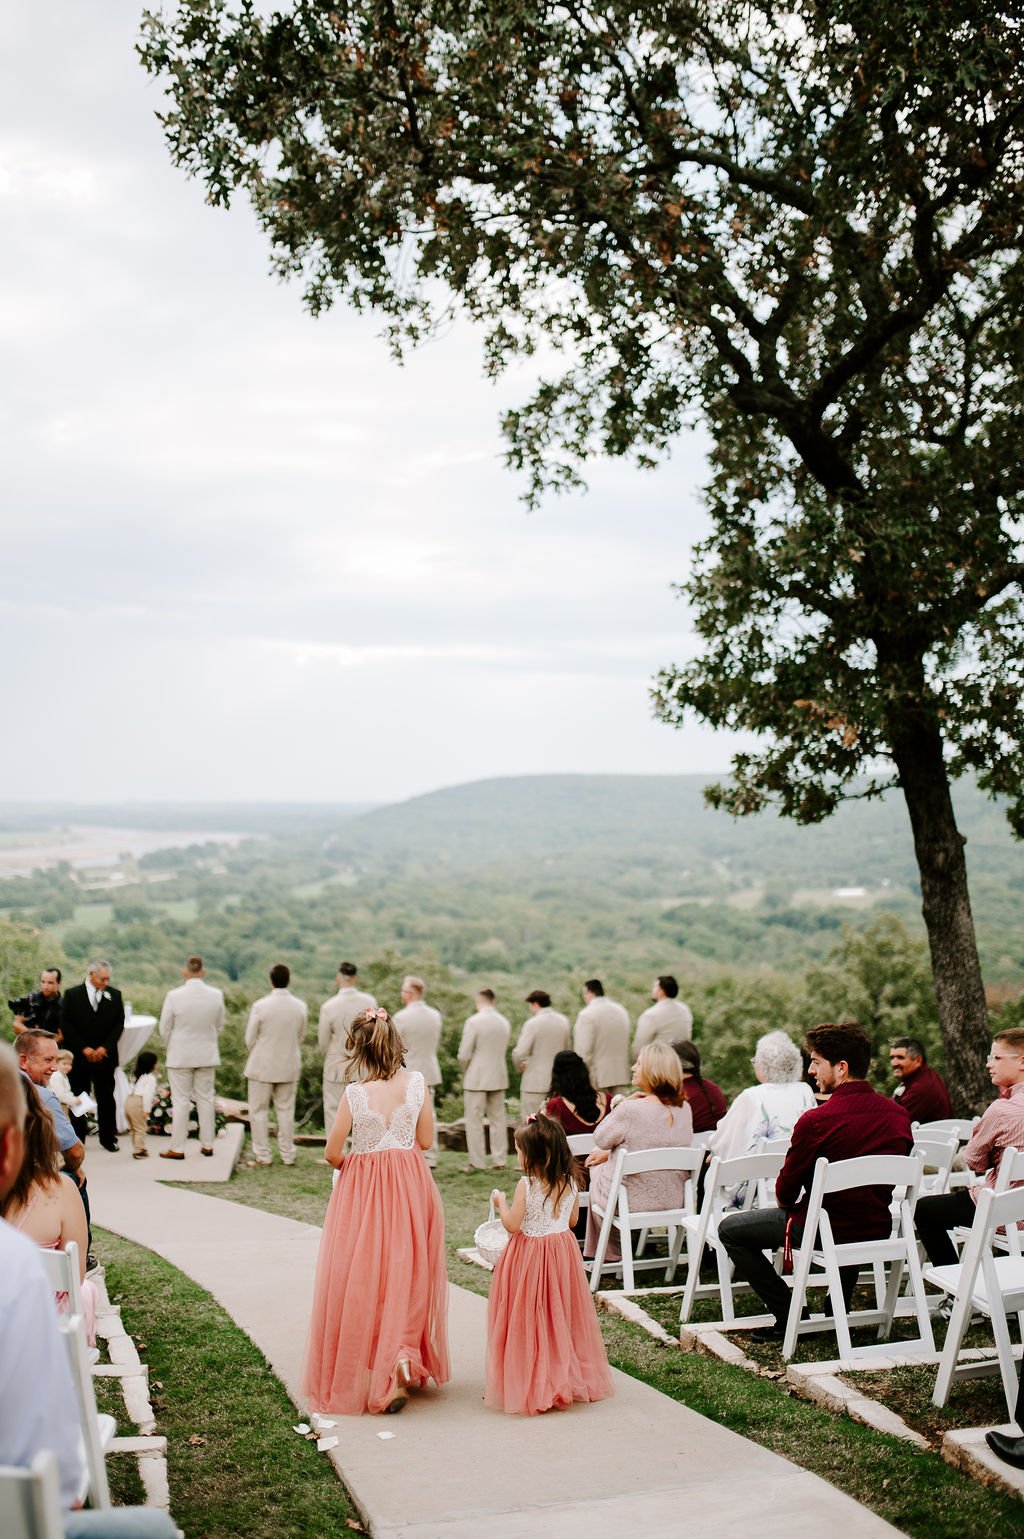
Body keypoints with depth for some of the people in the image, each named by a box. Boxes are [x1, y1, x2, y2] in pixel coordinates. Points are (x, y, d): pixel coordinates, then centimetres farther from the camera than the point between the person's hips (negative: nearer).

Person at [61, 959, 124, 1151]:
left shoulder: (114, 995, 4)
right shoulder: (72, 995, 0)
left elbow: (119, 1024, 4)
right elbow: (66, 1025, -3)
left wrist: (105, 1048, -7)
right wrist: (84, 1048, -10)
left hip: (105, 1055, 1)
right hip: (79, 1056, -1)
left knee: (106, 1098, 4)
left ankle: (108, 1138, 13)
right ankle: (77, 1139, 10)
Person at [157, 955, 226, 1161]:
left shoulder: (174, 995, -16)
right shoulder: (216, 995, -8)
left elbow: (165, 1028, -5)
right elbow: (219, 1026, 4)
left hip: (180, 1055, -2)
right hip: (208, 1055, 3)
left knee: (180, 1101, 4)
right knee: (205, 1099, 13)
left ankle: (177, 1149, 8)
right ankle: (207, 1145, 19)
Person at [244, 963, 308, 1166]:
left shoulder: (260, 1006, -16)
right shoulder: (300, 1007, -6)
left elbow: (250, 1039, -6)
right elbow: (300, 1037, 5)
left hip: (262, 1065, -3)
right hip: (289, 1066, 3)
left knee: (259, 1111, 8)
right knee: (286, 1110, 13)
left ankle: (263, 1155, 10)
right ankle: (287, 1155, 16)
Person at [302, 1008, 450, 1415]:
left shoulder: (354, 1093, -14)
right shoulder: (416, 1083, -6)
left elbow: (333, 1153, -9)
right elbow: (426, 1140, 2)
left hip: (363, 1190, -3)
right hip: (410, 1185, 3)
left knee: (360, 1281, 8)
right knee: (406, 1275, 14)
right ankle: (405, 1355, 0)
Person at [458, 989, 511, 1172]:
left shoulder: (473, 1022, -14)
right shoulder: (504, 1022, 4)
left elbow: (464, 1055, -13)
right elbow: (504, 1050, 9)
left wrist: (466, 1071, 6)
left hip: (476, 1078, -5)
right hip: (499, 1077, 5)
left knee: (474, 1120, 2)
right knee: (498, 1119, 12)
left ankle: (477, 1162, 2)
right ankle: (499, 1160, 13)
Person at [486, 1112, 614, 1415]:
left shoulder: (526, 1185, -19)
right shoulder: (569, 1184, -2)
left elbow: (512, 1225, -17)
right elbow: (573, 1220, 9)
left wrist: (501, 1202, -1)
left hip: (530, 1255, -6)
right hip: (562, 1251, 6)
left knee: (528, 1320, 4)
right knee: (561, 1318, 17)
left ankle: (530, 1383, 8)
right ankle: (567, 1377, 25)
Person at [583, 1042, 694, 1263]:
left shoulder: (631, 1109, -26)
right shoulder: (684, 1109, -5)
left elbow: (601, 1139, -10)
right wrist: (610, 1153, 16)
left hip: (633, 1202, -6)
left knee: (597, 1168, 28)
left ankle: (610, 1252, 42)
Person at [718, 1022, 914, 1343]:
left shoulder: (816, 1121, -23)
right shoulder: (898, 1115, -4)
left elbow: (785, 1192, -11)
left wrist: (790, 1206, 14)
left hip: (829, 1231, -6)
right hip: (878, 1229, 6)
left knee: (730, 1229, 12)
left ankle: (789, 1316, 9)